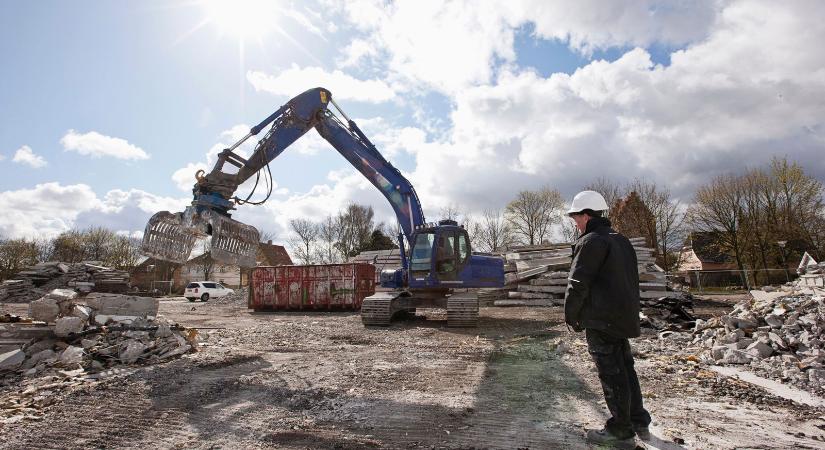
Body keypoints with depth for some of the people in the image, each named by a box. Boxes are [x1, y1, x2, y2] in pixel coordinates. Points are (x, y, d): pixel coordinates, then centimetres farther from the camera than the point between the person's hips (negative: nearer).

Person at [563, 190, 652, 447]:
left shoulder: (591, 242, -14)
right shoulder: (621, 241, 15)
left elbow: (578, 284, -18)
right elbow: (632, 280, 20)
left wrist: (571, 316, -6)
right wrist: (629, 312, 22)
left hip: (601, 320, -9)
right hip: (624, 317, 9)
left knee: (611, 373, 0)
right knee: (625, 368, 18)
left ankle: (621, 432, 10)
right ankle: (639, 422, 28)